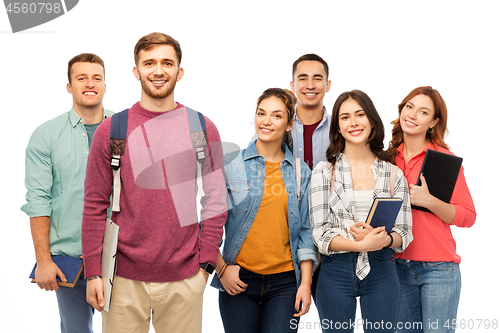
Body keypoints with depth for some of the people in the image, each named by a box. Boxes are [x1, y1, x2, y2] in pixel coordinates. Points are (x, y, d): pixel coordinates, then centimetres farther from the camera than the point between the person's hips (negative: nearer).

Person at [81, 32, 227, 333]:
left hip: (184, 279, 0)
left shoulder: (203, 129, 3)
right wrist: (93, 272, -2)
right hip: (125, 277, 0)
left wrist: (205, 263, -2)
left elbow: (215, 201, 4)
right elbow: (95, 205, 2)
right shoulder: (111, 130, 2)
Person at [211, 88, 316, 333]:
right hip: (237, 280, -1)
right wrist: (221, 268, -4)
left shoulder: (301, 172, 8)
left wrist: (305, 283, 2)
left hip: (285, 282, 2)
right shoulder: (230, 164, 0)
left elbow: (305, 230, 8)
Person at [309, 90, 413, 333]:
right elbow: (320, 233, -5)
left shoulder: (394, 174, 7)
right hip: (336, 273, -1)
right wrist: (360, 245, -21)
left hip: (381, 273, 1)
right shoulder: (324, 171, 2)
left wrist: (383, 239, -17)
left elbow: (405, 233, 5)